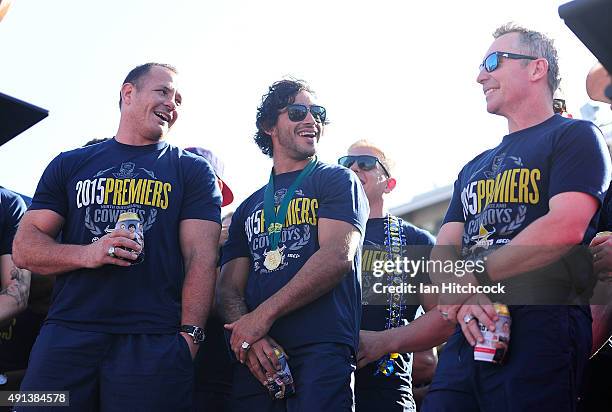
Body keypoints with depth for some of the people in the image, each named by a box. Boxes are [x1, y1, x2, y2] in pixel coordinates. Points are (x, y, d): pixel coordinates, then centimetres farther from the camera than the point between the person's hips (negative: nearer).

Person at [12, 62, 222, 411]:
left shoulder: (194, 170, 11)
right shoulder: (70, 164, 15)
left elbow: (201, 258, 1)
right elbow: (24, 247, 9)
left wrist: (190, 337, -12)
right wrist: (86, 254, -11)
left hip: (155, 342, -1)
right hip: (66, 338, 2)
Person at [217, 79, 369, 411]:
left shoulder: (337, 181, 7)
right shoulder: (248, 208, 21)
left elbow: (337, 257, -9)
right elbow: (229, 287, 14)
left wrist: (264, 315, -14)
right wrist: (247, 333, -9)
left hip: (320, 348, -4)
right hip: (255, 358, 4)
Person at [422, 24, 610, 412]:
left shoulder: (575, 136, 3)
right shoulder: (474, 168, 25)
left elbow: (565, 228, -14)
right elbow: (442, 252, 16)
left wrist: (473, 277, -8)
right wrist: (464, 299, -8)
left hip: (543, 329, -6)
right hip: (470, 333, 6)